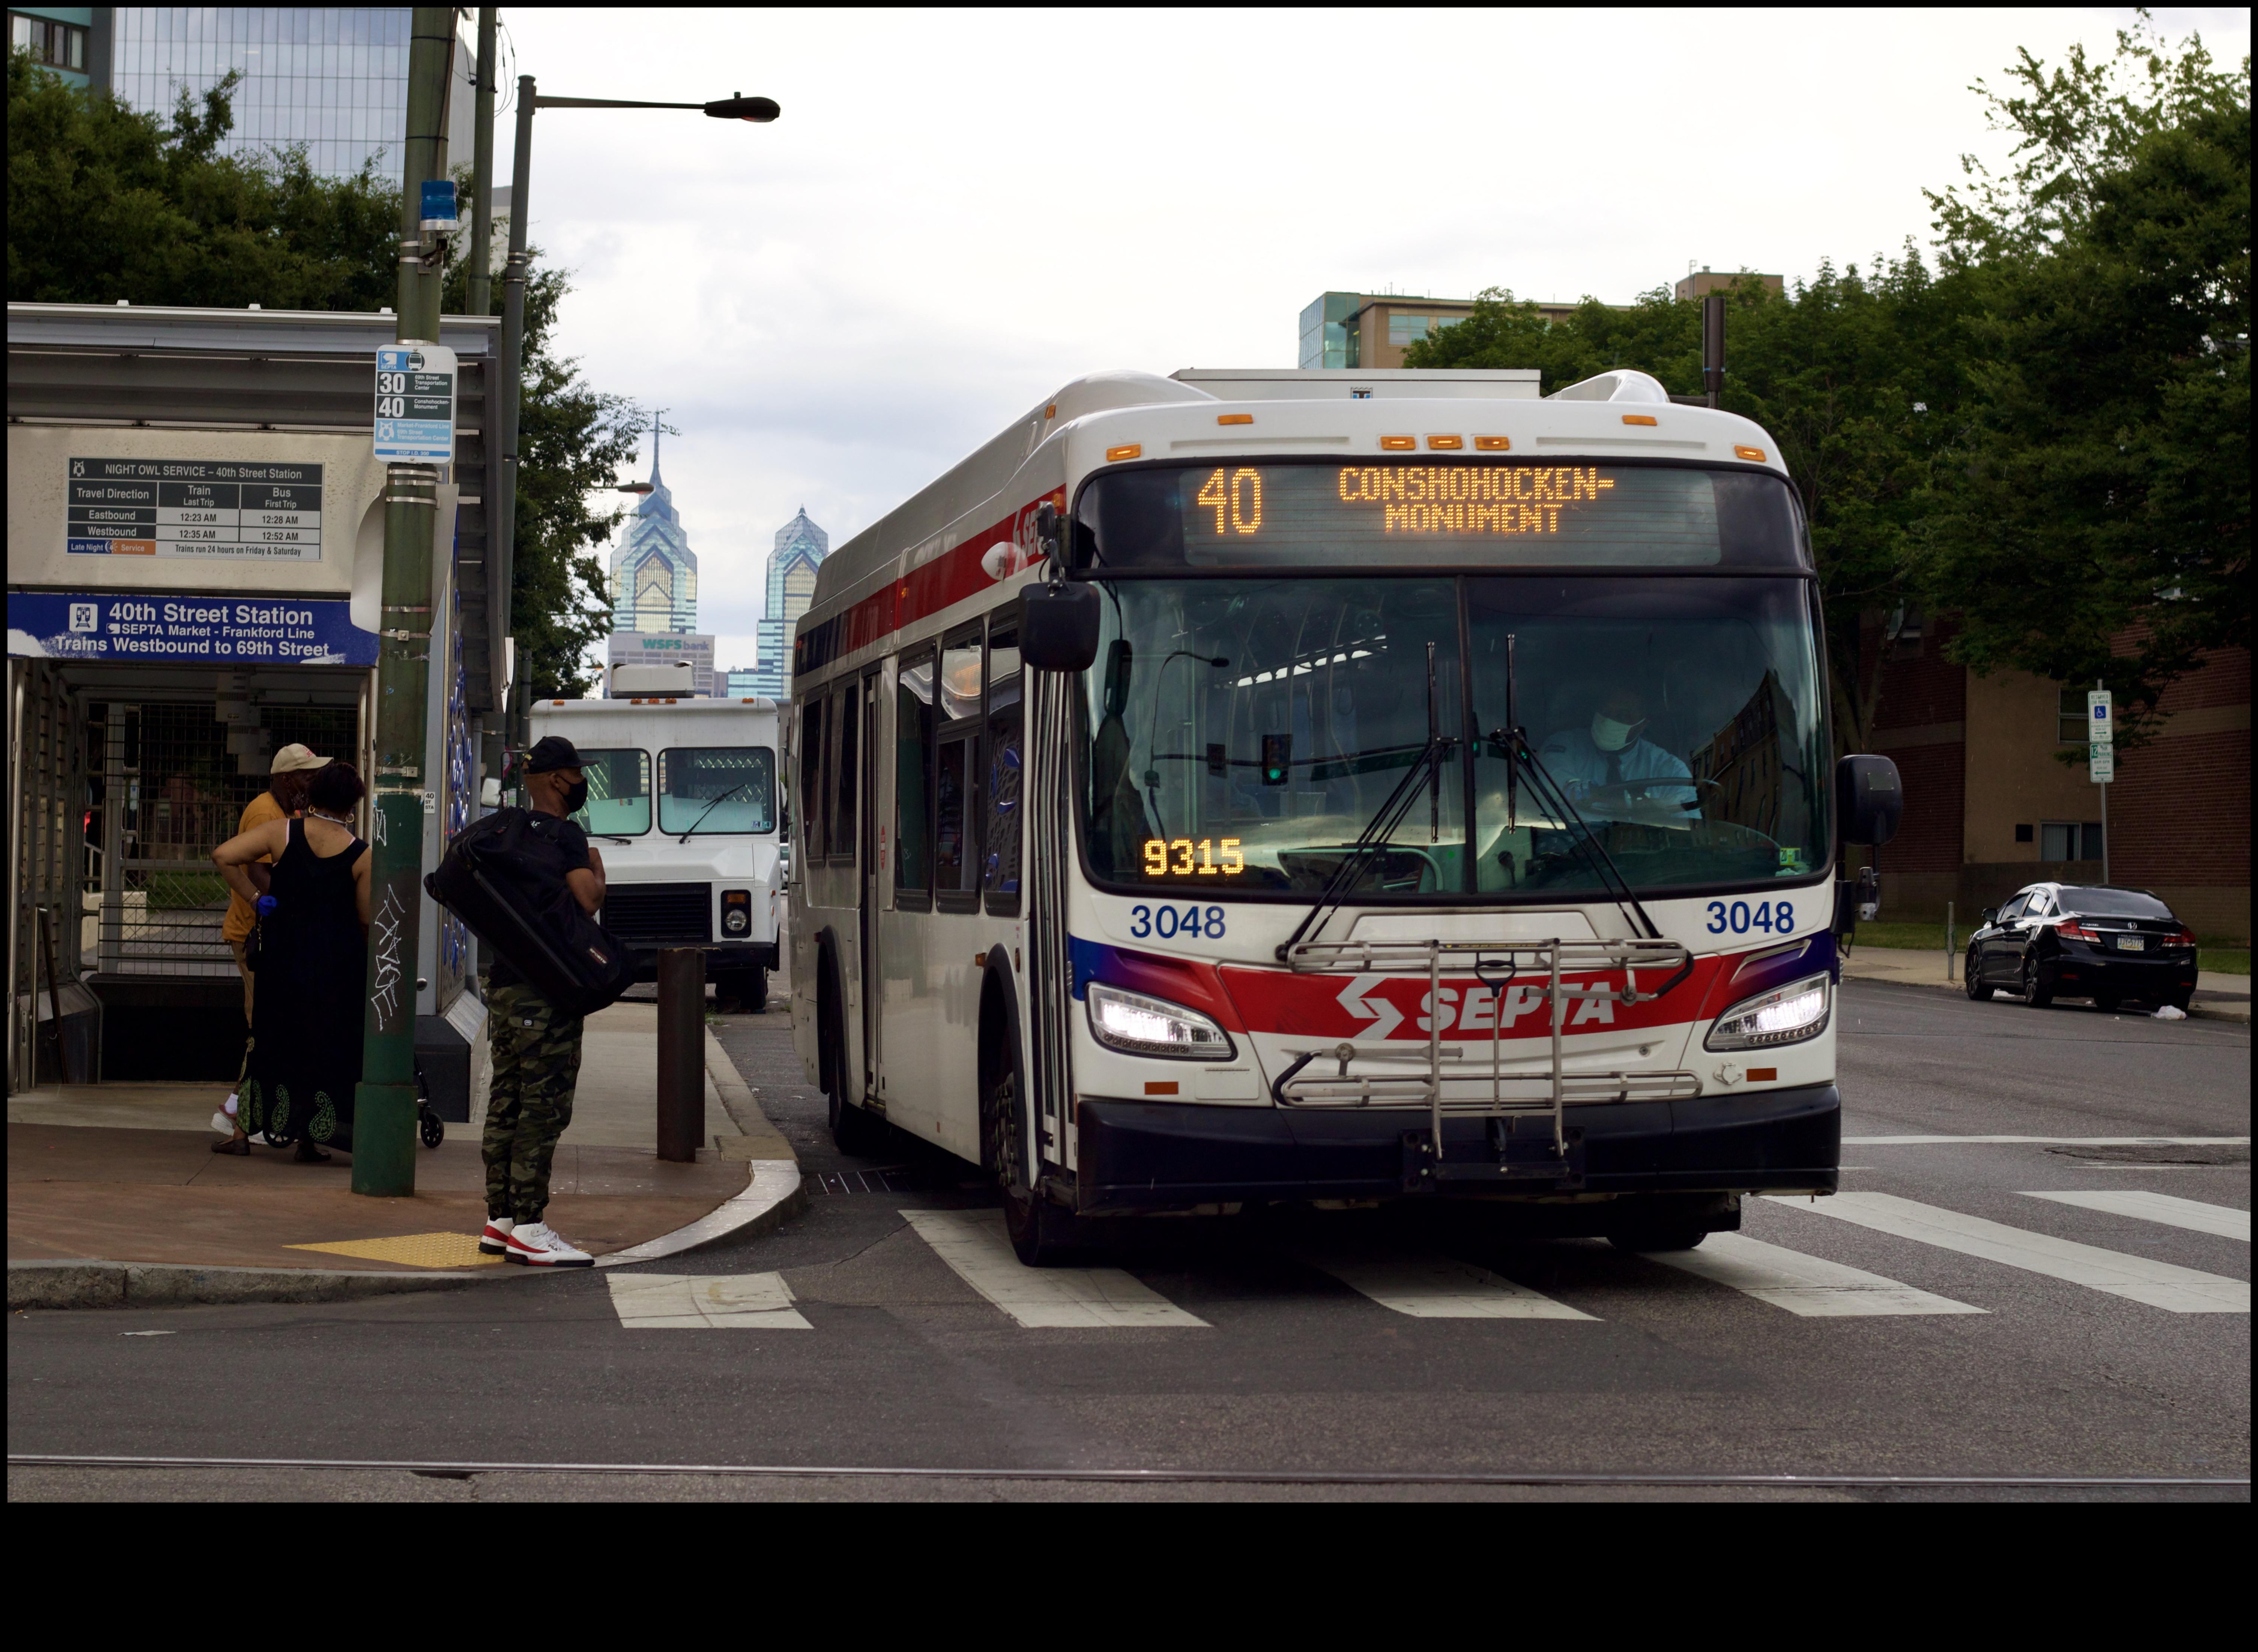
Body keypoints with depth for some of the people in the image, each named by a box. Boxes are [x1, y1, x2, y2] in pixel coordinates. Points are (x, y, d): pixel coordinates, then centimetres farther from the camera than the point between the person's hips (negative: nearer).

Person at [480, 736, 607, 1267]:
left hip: (503, 981, 9)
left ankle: (500, 1220, 15)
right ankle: (528, 1227, -10)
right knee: (544, 1104, -8)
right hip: (545, 985, -9)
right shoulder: (565, 835, -10)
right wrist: (598, 872, 2)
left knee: (507, 1099, 11)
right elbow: (588, 900, -17)